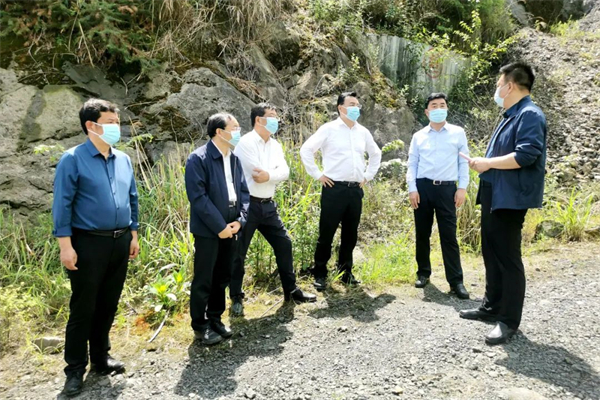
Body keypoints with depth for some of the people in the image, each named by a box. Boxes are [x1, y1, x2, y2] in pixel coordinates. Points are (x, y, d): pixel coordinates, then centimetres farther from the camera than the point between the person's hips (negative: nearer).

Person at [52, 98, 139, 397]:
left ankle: (100, 357, 32)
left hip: (120, 242, 5)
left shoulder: (123, 160, 8)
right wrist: (66, 245, -15)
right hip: (89, 243, -5)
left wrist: (133, 234, 13)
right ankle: (75, 369, 19)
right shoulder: (73, 159, -9)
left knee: (108, 305, 15)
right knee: (83, 308, 5)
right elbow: (62, 204, -11)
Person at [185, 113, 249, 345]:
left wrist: (240, 220, -4)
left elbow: (244, 191, 10)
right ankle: (199, 326, 21)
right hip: (208, 230, -7)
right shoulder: (198, 158, -13)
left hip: (230, 228, 7)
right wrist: (219, 226, -18)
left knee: (222, 278, 16)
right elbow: (198, 196, -19)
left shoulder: (234, 158, 9)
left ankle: (215, 319, 32)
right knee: (203, 280, 5)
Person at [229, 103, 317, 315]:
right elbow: (257, 171, -20)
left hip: (268, 205, 7)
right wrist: (274, 173, -5)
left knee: (284, 244, 11)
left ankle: (291, 290, 26)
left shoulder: (275, 145, 11)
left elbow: (284, 172, -2)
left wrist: (268, 175, -18)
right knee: (238, 252, 3)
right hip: (247, 204, -7)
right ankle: (236, 298, 20)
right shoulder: (246, 142, -11)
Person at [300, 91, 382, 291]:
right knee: (326, 233, 0)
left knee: (350, 234, 11)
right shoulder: (329, 129, -3)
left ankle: (346, 272, 24)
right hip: (334, 189, -5)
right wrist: (318, 174, -6)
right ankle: (320, 274, 12)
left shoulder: (363, 132, 12)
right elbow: (306, 149, -5)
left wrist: (368, 175, 18)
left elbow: (376, 153, 27)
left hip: (356, 190, 5)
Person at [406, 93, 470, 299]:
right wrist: (412, 188, -2)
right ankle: (423, 273, 23)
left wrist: (462, 188, -3)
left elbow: (464, 162, 6)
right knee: (422, 233, 8)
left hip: (447, 188, -1)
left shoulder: (458, 133, 7)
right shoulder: (418, 136, 9)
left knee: (449, 236, -3)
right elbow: (412, 164, 8)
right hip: (423, 187, 2)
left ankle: (456, 281, 2)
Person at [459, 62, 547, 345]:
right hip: (493, 196, 10)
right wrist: (483, 164, 11)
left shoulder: (530, 115, -13)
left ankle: (509, 320, 6)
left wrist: (488, 163, -18)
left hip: (510, 198, -10)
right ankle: (492, 307, 28)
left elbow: (526, 155, -25)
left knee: (508, 258, -4)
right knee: (492, 255, 15)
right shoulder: (510, 117, 19)